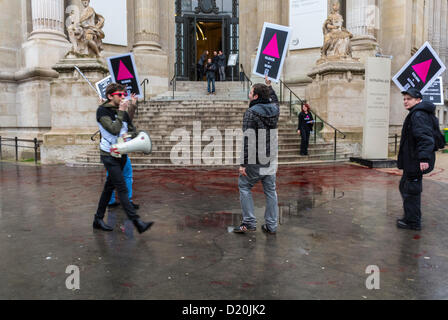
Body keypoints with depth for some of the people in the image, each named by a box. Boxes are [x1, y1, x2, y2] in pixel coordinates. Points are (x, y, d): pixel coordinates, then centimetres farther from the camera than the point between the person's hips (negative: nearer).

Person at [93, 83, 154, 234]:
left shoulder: (122, 111, 12)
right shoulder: (102, 111, -9)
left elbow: (132, 128, 15)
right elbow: (114, 129, -21)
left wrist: (130, 134, -7)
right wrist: (121, 112, -15)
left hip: (121, 154, 7)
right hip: (109, 155, -7)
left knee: (109, 187, 13)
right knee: (122, 189, -11)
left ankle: (98, 219, 25)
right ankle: (137, 222, -14)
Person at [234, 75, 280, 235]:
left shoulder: (251, 112, -14)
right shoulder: (274, 109, 5)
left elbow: (248, 140, -20)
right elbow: (275, 101, 34)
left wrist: (243, 163, -19)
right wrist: (269, 86, 42)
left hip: (255, 161, -6)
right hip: (271, 160, 6)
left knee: (244, 186, 8)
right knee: (270, 190, 11)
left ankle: (249, 222, 5)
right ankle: (271, 225, 16)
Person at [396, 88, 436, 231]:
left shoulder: (419, 115, -16)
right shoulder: (414, 114, 17)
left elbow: (425, 138, -27)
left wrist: (424, 157, -33)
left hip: (416, 161, -11)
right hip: (411, 160, 11)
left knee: (411, 190, -3)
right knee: (405, 186, 20)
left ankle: (413, 222, 7)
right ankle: (411, 217, 32)